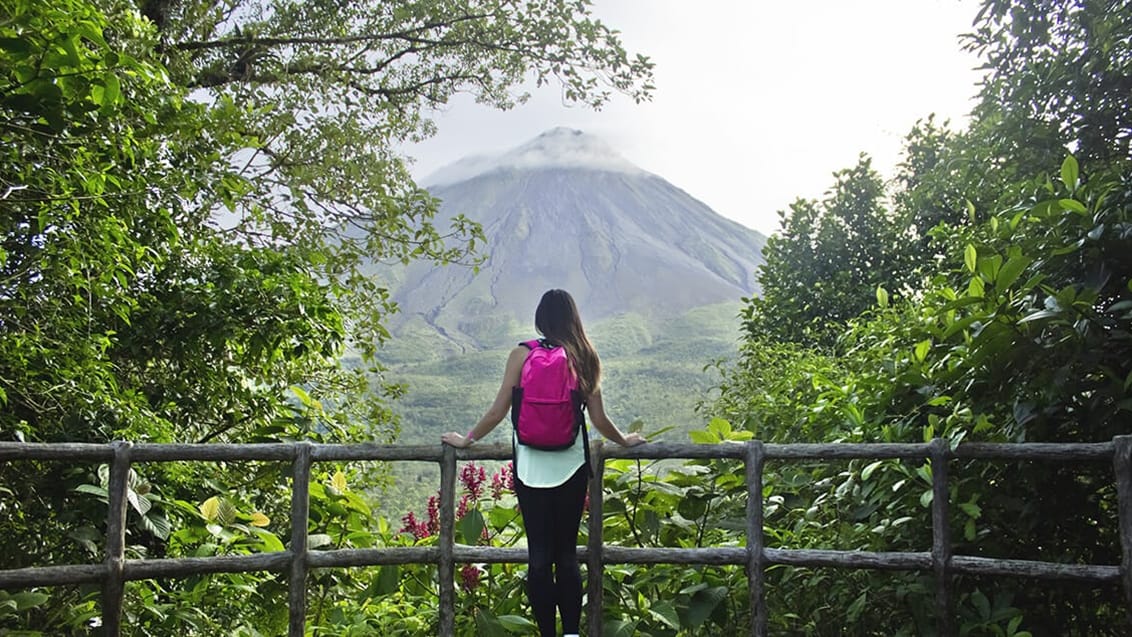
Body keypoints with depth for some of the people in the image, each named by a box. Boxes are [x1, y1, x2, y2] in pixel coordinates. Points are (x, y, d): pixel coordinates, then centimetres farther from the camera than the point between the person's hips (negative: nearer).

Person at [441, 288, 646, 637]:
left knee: (539, 554, 4)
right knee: (567, 553, 10)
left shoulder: (522, 355, -3)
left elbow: (498, 411, -3)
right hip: (571, 465, 2)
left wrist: (466, 439, 12)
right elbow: (598, 418, 4)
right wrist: (624, 440, 23)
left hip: (531, 467, -1)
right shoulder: (585, 358, 2)